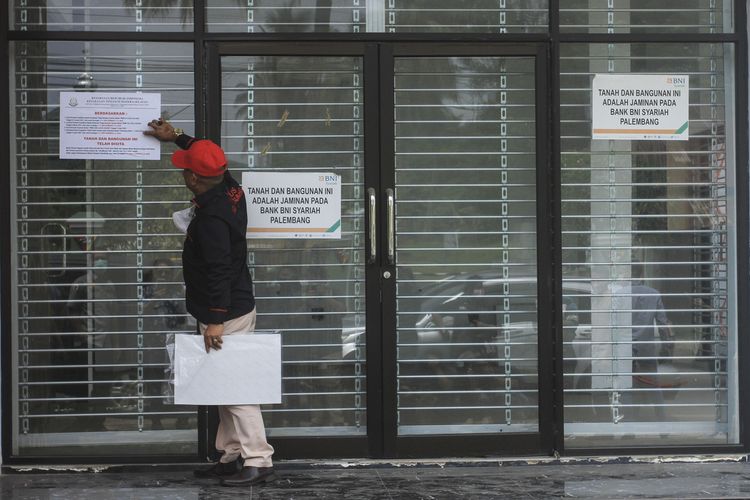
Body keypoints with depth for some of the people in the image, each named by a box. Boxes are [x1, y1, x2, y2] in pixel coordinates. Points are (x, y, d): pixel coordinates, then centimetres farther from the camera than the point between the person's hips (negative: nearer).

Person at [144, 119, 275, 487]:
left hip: (226, 314, -10)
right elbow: (209, 158, 25)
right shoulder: (229, 189, 3)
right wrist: (176, 137, 33)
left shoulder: (211, 217, -23)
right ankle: (232, 457, 20)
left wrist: (215, 320, -23)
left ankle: (258, 462, -4)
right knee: (229, 385, 14)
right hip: (236, 306, 10)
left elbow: (218, 271, -25)